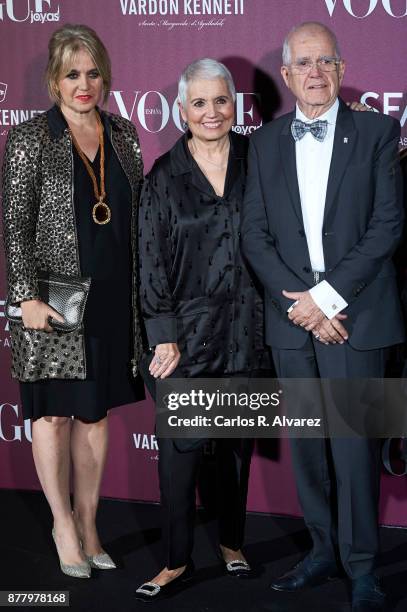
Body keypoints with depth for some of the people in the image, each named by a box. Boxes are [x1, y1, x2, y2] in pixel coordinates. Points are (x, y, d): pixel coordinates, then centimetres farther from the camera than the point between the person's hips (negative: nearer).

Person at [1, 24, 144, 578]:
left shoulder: (123, 134, 8)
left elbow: (137, 216, 12)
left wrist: (142, 290, 8)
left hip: (113, 298, 4)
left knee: (96, 411, 10)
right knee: (54, 412, 5)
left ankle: (87, 523, 22)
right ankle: (63, 523, 20)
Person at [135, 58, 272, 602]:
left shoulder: (256, 163, 2)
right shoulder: (164, 177, -1)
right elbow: (151, 261, -3)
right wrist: (165, 336, -7)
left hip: (245, 327, 2)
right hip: (187, 327, -1)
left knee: (238, 439, 12)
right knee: (180, 445, 0)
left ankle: (233, 541, 29)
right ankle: (177, 560, 12)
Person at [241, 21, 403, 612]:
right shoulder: (265, 142, 10)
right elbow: (255, 234, 5)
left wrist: (327, 296, -12)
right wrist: (299, 303, -8)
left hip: (354, 313, -3)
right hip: (292, 315, 3)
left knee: (354, 440, -3)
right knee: (306, 441, 10)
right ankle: (322, 550, 23)